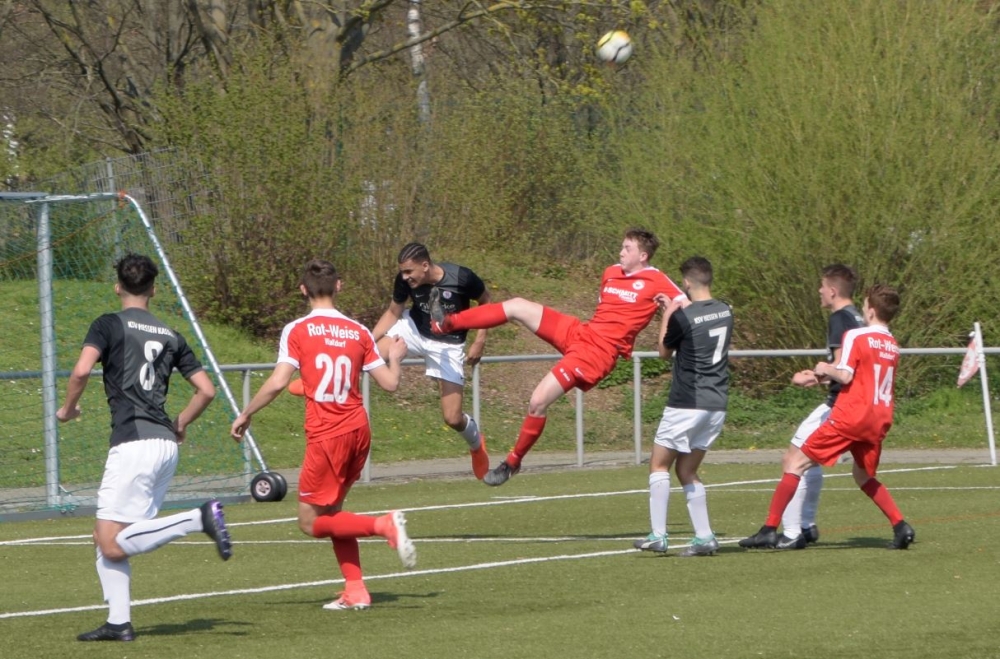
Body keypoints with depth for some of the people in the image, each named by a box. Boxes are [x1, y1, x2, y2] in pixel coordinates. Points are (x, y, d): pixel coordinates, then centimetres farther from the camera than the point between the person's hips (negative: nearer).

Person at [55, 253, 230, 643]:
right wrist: (180, 425, 28)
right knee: (107, 537, 13)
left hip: (134, 443, -7)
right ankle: (119, 622, 4)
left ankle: (200, 519, -20)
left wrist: (68, 409, 2)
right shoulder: (170, 336, 16)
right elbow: (206, 390, 14)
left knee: (113, 545, -9)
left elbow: (82, 370, -15)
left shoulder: (109, 325, 0)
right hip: (165, 444, 7)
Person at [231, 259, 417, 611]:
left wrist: (246, 414, 0)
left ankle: (384, 525, -17)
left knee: (311, 522, 3)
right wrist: (395, 357, 29)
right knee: (332, 511, 20)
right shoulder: (358, 331, 6)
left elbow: (277, 383, -14)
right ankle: (355, 591, 11)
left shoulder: (297, 330, -5)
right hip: (358, 429, 6)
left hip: (326, 434, -6)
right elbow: (389, 383, 7)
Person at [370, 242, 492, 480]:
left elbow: (486, 302, -9)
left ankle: (476, 443, 29)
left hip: (448, 345, -2)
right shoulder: (404, 281, -21)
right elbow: (393, 313, -3)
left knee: (453, 419, -5)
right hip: (414, 329, 2)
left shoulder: (461, 278, -29)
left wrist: (480, 341, -13)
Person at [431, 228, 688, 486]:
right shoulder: (611, 273, 13)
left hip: (598, 352, -7)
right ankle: (448, 323, 0)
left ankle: (513, 462, 6)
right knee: (517, 306, -4)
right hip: (578, 331, 7)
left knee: (538, 402, -13)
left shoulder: (656, 281, -7)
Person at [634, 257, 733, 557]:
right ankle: (704, 538, 6)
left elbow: (664, 351, 3)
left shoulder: (683, 318, -14)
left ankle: (658, 536, -3)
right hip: (717, 405, 7)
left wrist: (666, 316, 15)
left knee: (659, 465, 4)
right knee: (687, 471, 14)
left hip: (687, 405, -7)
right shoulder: (726, 312, 6)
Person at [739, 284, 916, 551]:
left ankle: (770, 529, -7)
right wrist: (827, 376, 22)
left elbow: (845, 376, -15)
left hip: (851, 416, -7)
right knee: (864, 476, 28)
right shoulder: (893, 346, 15)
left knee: (795, 462, 0)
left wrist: (826, 369, 5)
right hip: (880, 420, 7)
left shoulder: (856, 336, -6)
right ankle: (900, 526, 13)